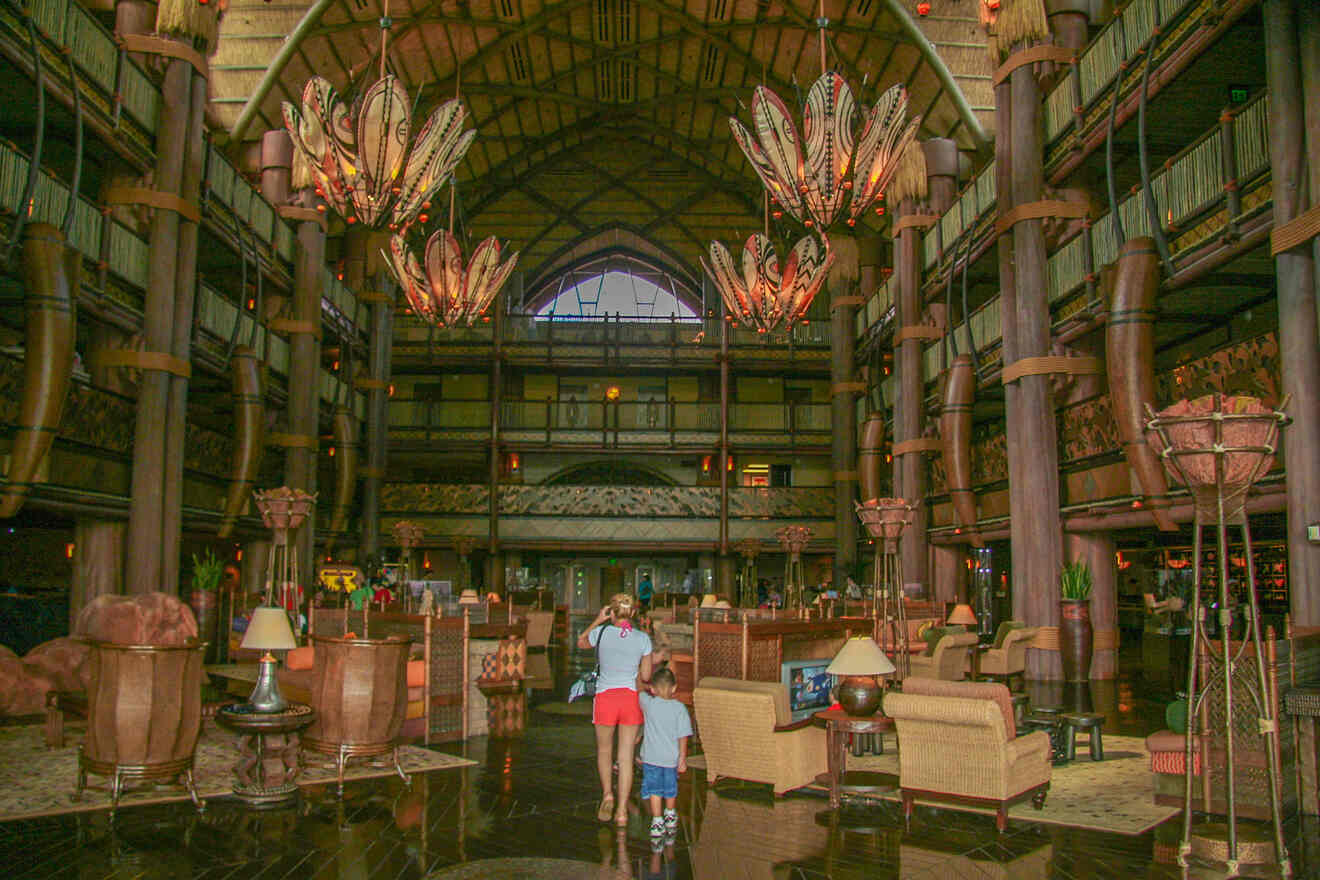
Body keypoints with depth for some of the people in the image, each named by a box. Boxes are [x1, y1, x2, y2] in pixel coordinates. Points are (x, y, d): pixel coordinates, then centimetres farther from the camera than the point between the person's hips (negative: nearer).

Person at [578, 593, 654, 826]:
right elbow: (646, 676, 4)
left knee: (604, 750, 22)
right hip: (631, 696, 1)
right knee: (626, 757, 8)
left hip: (605, 696, -1)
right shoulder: (643, 638, -2)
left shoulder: (602, 632, -6)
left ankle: (607, 794, 6)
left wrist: (598, 620, 16)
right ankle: (621, 811, 9)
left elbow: (581, 643, 17)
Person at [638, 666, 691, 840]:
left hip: (651, 758, -2)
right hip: (672, 758, 2)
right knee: (671, 789, 21)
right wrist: (683, 759, -1)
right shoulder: (680, 708, -9)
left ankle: (657, 822, 0)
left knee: (654, 790, 5)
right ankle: (671, 815, 39)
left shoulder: (649, 704, -11)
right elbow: (683, 736, -8)